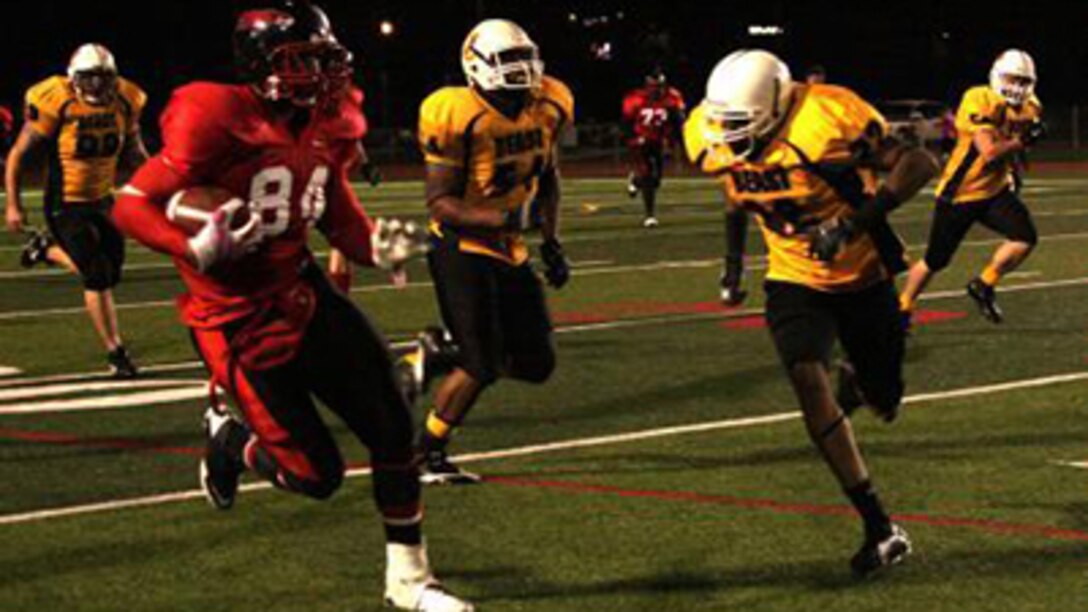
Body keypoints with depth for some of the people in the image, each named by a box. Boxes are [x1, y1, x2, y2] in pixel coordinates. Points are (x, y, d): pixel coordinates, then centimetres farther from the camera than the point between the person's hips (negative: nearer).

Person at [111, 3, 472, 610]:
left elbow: (341, 218, 13)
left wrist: (377, 245, -8)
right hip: (239, 322, -7)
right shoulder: (220, 123, -22)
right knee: (317, 474, -1)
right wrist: (198, 251, -32)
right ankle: (230, 440, 32)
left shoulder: (325, 130, 0)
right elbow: (132, 206, -17)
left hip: (304, 293, 7)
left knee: (392, 426, 2)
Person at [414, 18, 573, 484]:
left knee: (536, 365, 7)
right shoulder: (458, 118, -21)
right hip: (462, 250, -7)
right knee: (482, 367, -11)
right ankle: (426, 455, 6)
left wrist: (551, 241, 9)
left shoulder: (548, 108, -1)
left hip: (509, 252, 7)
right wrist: (504, 218, -32)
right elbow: (439, 203, -21)